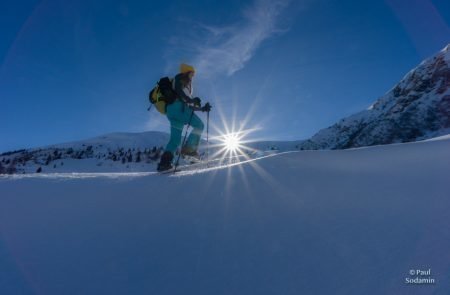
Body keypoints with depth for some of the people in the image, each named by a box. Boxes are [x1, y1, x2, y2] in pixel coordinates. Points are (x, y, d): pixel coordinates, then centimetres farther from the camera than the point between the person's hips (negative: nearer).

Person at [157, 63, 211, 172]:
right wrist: (191, 100, -15)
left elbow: (189, 106, 32)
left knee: (175, 139, 1)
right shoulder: (180, 78, 14)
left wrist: (202, 108, 27)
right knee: (199, 125, -12)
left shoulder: (187, 85, 37)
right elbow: (178, 90, -8)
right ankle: (189, 148, -22)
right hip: (177, 107, -9)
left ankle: (164, 162, -6)